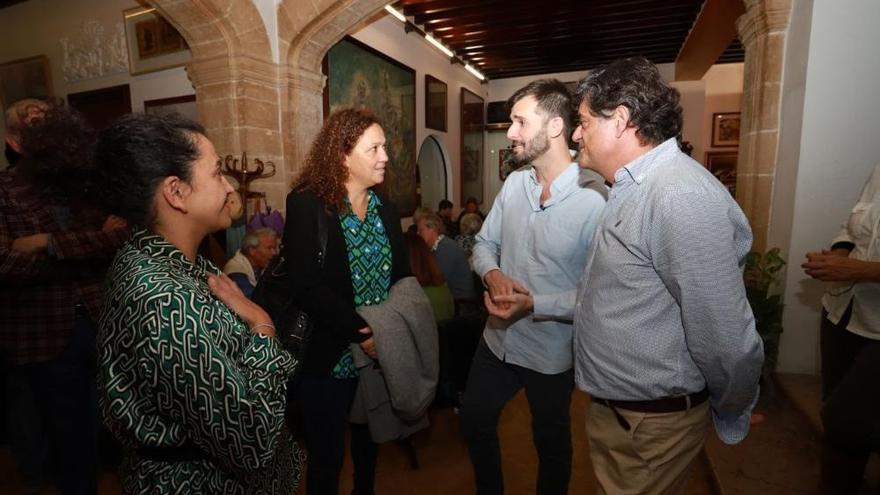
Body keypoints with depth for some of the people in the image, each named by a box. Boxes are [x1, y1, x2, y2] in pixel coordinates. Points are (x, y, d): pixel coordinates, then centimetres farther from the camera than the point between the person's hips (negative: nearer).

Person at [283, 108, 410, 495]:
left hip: (379, 355, 6)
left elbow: (401, 278, 5)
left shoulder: (386, 209, 6)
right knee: (326, 458, 13)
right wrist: (361, 333, -23)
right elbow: (306, 288, -20)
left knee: (368, 449, 25)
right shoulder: (306, 204, -13)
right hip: (328, 358, -5)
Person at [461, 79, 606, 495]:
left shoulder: (595, 199, -21)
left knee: (551, 444, 22)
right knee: (473, 423, 24)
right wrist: (492, 274, -15)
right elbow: (484, 243, 5)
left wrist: (535, 305, -28)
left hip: (552, 352, -5)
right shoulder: (513, 183, -1)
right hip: (497, 339, 6)